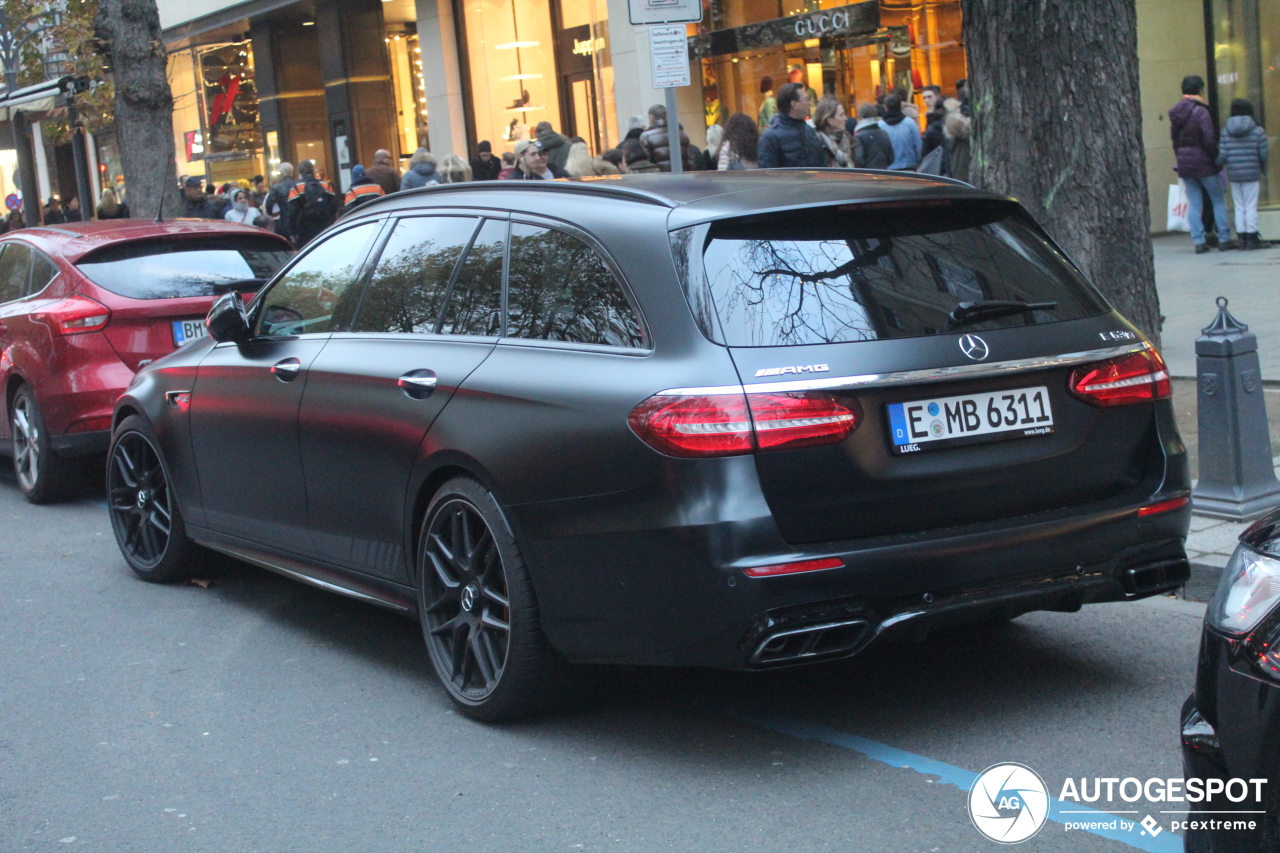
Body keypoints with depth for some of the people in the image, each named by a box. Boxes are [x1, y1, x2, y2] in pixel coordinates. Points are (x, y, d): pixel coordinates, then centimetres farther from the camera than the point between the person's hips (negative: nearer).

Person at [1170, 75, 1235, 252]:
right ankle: (1224, 239, 5)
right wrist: (1217, 158, -6)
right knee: (1218, 201, 6)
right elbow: (1209, 139, -18)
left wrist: (1180, 157, 13)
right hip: (1203, 163, -5)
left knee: (1193, 203, 7)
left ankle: (1198, 242, 2)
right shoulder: (1200, 112, -14)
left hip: (1184, 164, 6)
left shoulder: (1175, 113, 6)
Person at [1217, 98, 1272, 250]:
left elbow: (1222, 156, -4)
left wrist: (1217, 164, 17)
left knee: (1239, 208, 9)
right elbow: (1263, 155, -6)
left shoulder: (1226, 132, 1)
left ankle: (1242, 238, 10)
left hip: (1233, 175, 3)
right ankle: (1252, 238, 4)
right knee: (1251, 207, 2)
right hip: (1252, 174, -3)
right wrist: (1263, 169, 12)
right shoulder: (1257, 132, -6)